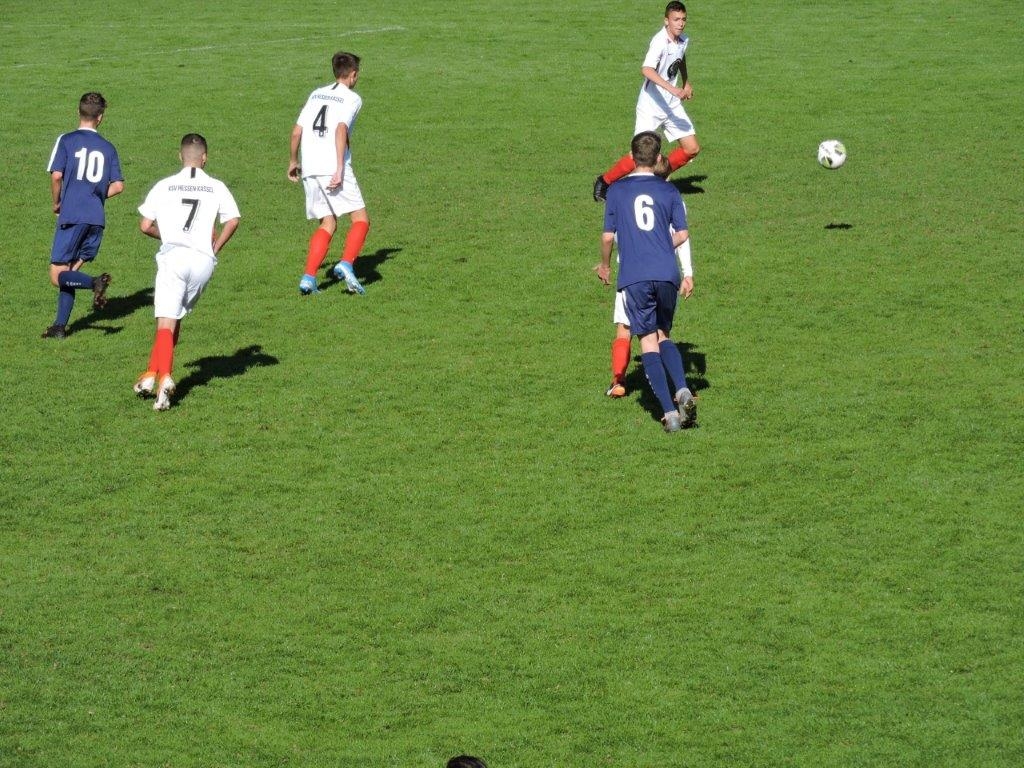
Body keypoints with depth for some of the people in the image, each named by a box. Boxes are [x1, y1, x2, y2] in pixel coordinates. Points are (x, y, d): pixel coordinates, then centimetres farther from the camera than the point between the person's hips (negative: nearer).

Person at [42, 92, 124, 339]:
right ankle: (60, 326, 7)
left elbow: (56, 175, -12)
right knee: (69, 273, 13)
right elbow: (118, 186, 5)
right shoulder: (108, 148, 8)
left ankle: (95, 283, -27)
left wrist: (57, 203, 4)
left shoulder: (66, 141, -3)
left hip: (71, 215, -5)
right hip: (97, 219, 5)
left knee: (57, 275, -2)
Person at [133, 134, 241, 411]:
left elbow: (145, 226, 7)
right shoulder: (216, 187, 10)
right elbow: (232, 221, -1)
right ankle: (153, 373, 12)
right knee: (175, 318, 18)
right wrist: (216, 246, 12)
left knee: (166, 323, -9)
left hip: (173, 255, -2)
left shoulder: (164, 186, 8)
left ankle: (163, 376, -29)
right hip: (203, 259, 2)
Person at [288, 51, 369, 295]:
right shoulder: (352, 98, 2)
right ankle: (346, 264, -19)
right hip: (333, 167, -6)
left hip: (309, 171, 6)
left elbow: (297, 130, 16)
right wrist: (340, 168, -19)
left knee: (328, 223, 13)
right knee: (360, 219, 3)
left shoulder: (316, 94, 20)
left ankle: (308, 278, -1)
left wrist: (293, 161, 30)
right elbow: (341, 130, -13)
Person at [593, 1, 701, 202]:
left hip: (672, 104, 8)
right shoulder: (660, 41, -22)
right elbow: (646, 69, -39)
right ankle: (604, 181, 12)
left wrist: (686, 83, 30)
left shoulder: (683, 41, 3)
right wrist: (672, 89, -46)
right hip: (650, 106, -7)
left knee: (692, 149, 4)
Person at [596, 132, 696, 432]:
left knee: (649, 341, 0)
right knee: (663, 335, 18)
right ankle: (682, 390, -7)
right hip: (667, 273, 2)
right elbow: (682, 234, 5)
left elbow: (608, 237, 5)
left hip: (634, 276, -2)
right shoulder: (668, 190, 7)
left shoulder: (617, 190, 5)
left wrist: (605, 266, 23)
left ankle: (669, 412, -10)